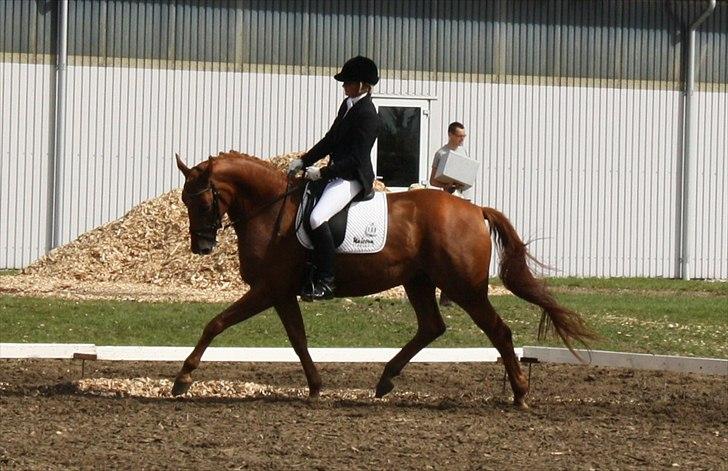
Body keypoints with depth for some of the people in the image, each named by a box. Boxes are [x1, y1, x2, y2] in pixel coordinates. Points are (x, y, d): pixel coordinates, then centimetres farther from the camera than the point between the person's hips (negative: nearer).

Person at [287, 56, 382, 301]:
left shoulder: (367, 115, -18)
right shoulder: (348, 105, 13)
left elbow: (355, 159, -21)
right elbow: (330, 141, 18)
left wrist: (322, 173, -21)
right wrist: (303, 161, 8)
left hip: (353, 178, -11)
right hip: (337, 172, 11)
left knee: (317, 218, -29)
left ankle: (325, 281, -25)